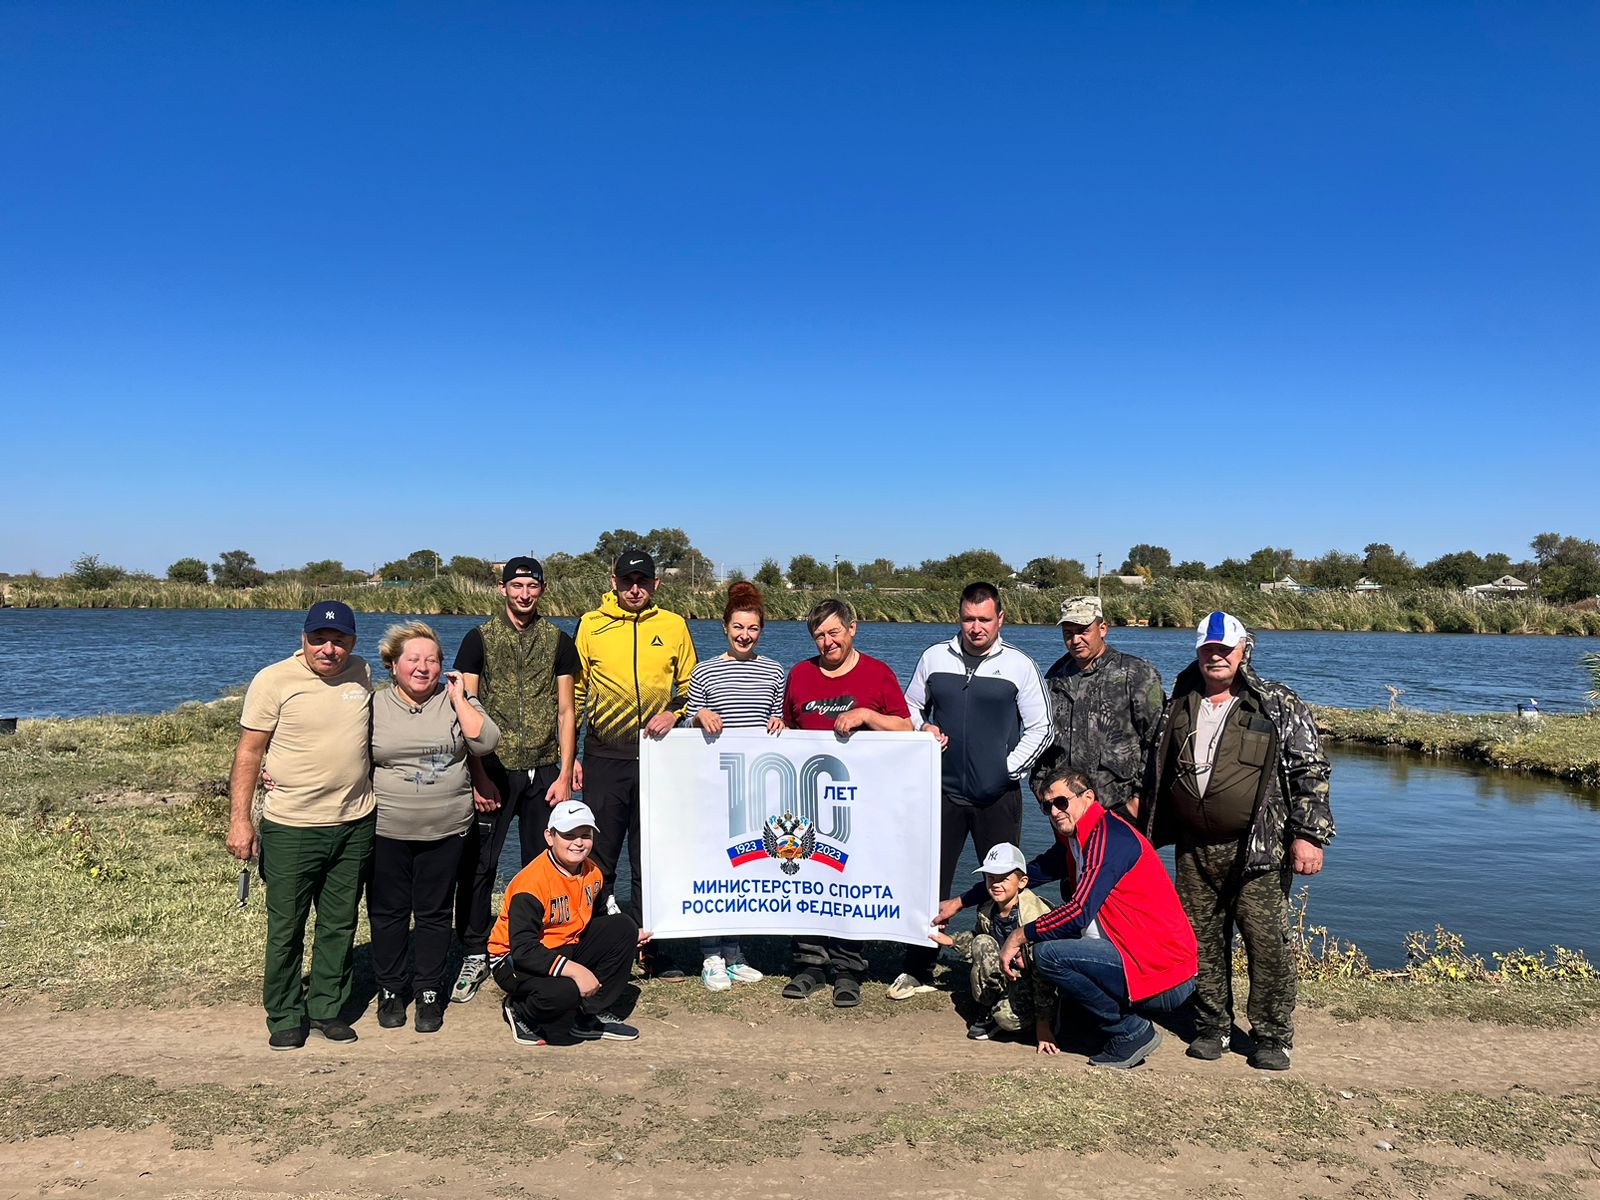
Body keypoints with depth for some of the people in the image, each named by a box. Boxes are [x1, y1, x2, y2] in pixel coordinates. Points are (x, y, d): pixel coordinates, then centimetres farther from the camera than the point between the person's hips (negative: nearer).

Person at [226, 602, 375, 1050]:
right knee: (285, 928, 6)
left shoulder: (361, 674, 4)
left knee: (340, 925, 13)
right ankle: (285, 1018, 22)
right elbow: (249, 752, -8)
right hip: (290, 828, -4)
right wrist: (240, 820, -12)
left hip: (354, 825, 4)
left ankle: (328, 1009, 28)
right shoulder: (273, 680, -9)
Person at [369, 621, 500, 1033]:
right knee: (388, 912, 10)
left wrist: (459, 698, -12)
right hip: (387, 832, 0)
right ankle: (389, 991, 27)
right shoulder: (374, 706, 2)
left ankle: (429, 993, 22)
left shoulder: (455, 700, 2)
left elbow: (485, 742, -11)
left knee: (434, 913, 9)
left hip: (445, 830, 0)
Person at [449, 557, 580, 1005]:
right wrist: (478, 776, -9)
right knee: (478, 865, 1)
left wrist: (564, 774, 0)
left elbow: (566, 712, 7)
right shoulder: (479, 639, 2)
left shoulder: (558, 641, 7)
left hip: (544, 772, 2)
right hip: (493, 770, -2)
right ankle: (474, 956, 15)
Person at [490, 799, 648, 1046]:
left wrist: (627, 937, 4)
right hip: (515, 961, -8)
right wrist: (574, 970, -35)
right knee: (563, 992, -37)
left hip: (568, 949, 8)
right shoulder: (532, 882, -26)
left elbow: (595, 920, 18)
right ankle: (520, 1012, 1)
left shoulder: (592, 873, 0)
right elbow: (523, 949, -31)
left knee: (623, 927, -6)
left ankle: (590, 1016, -1)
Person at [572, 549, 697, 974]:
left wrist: (674, 713, -7)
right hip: (604, 757, 0)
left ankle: (648, 946, 17)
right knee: (600, 859, 5)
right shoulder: (591, 624, 5)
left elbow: (692, 687, 13)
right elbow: (574, 694, 8)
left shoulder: (674, 626, 6)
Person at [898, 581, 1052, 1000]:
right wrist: (923, 728, -3)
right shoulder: (934, 658, 7)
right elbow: (910, 707, 18)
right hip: (944, 791, 2)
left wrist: (1009, 768, -7)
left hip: (999, 796, -1)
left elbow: (1039, 728, 3)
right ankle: (917, 970, 16)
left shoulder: (1019, 666, 1)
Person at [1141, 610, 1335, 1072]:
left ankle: (1272, 1037, 13)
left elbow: (1310, 772, -4)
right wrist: (1150, 831, 19)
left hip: (1257, 848, -4)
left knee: (1267, 940, -2)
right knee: (1204, 939, 10)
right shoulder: (1179, 706, 11)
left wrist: (1308, 835, -10)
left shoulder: (1279, 706, -2)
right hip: (1194, 848, 4)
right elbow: (1156, 773, 20)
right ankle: (1211, 1028, 24)